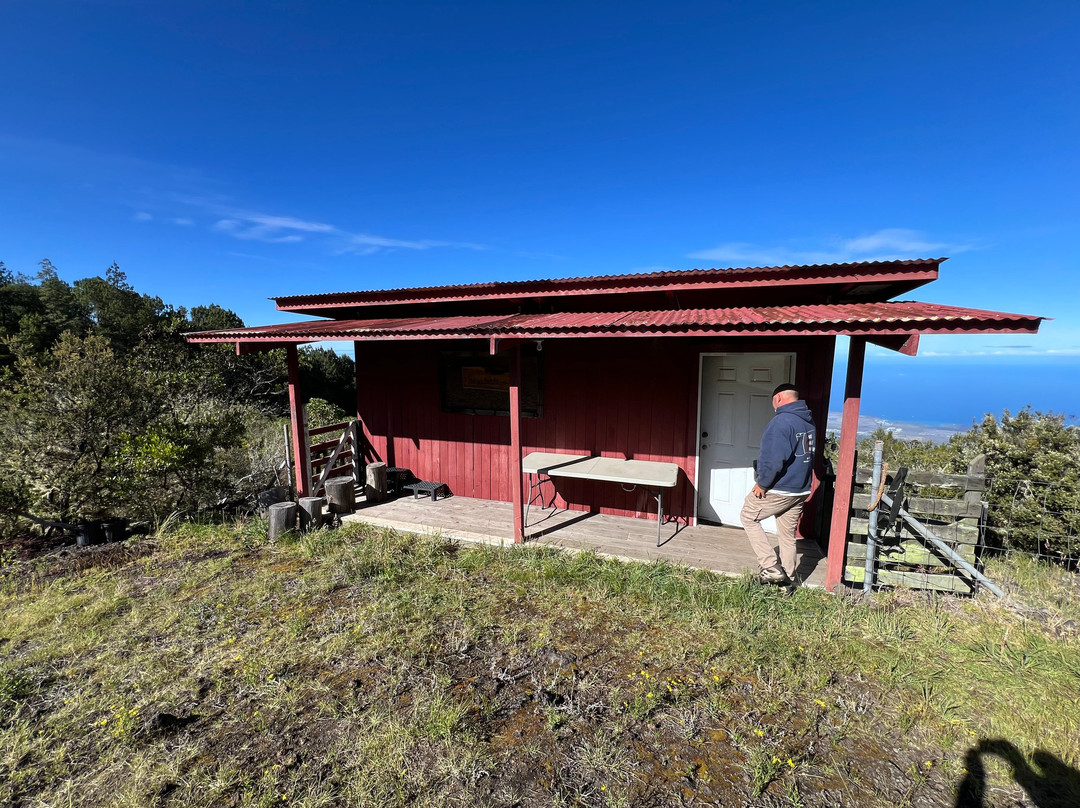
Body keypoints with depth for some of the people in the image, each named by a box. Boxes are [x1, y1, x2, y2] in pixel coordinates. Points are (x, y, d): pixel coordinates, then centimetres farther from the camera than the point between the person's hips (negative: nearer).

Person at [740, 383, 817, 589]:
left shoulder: (782, 421, -22)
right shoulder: (809, 421, 8)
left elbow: (774, 459, -26)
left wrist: (762, 483, -15)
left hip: (778, 489, -8)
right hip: (800, 490, 8)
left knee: (748, 517, 10)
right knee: (788, 535, 16)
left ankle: (771, 567, 4)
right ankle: (787, 580, 26)